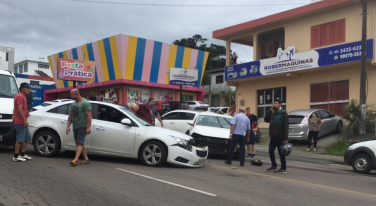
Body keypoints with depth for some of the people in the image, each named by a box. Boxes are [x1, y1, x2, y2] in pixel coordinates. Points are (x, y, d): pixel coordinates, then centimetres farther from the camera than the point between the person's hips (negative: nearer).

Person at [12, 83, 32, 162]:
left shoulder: (23, 96, 20)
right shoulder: (20, 96, -12)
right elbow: (19, 109, -21)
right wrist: (24, 120, -24)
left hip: (23, 122, 11)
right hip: (20, 122, -11)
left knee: (27, 138, 14)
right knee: (20, 139, -9)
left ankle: (23, 154, 19)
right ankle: (16, 157, -5)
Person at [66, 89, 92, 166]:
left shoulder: (85, 103, -10)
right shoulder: (73, 104, 16)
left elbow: (89, 116, -16)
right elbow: (70, 116, 18)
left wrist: (89, 127, -22)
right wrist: (68, 126, 10)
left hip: (83, 127, -8)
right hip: (75, 127, 8)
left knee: (79, 143, -15)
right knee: (81, 144, 10)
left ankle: (76, 159, -22)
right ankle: (86, 159, 17)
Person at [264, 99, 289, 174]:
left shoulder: (283, 113, -11)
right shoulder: (273, 113, 12)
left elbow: (286, 126, -15)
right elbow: (266, 119, 14)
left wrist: (285, 138, -19)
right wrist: (270, 111, 2)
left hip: (280, 137, -7)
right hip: (273, 137, 7)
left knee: (281, 153, 1)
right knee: (271, 151, 9)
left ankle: (283, 169, 9)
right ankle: (274, 166, 22)